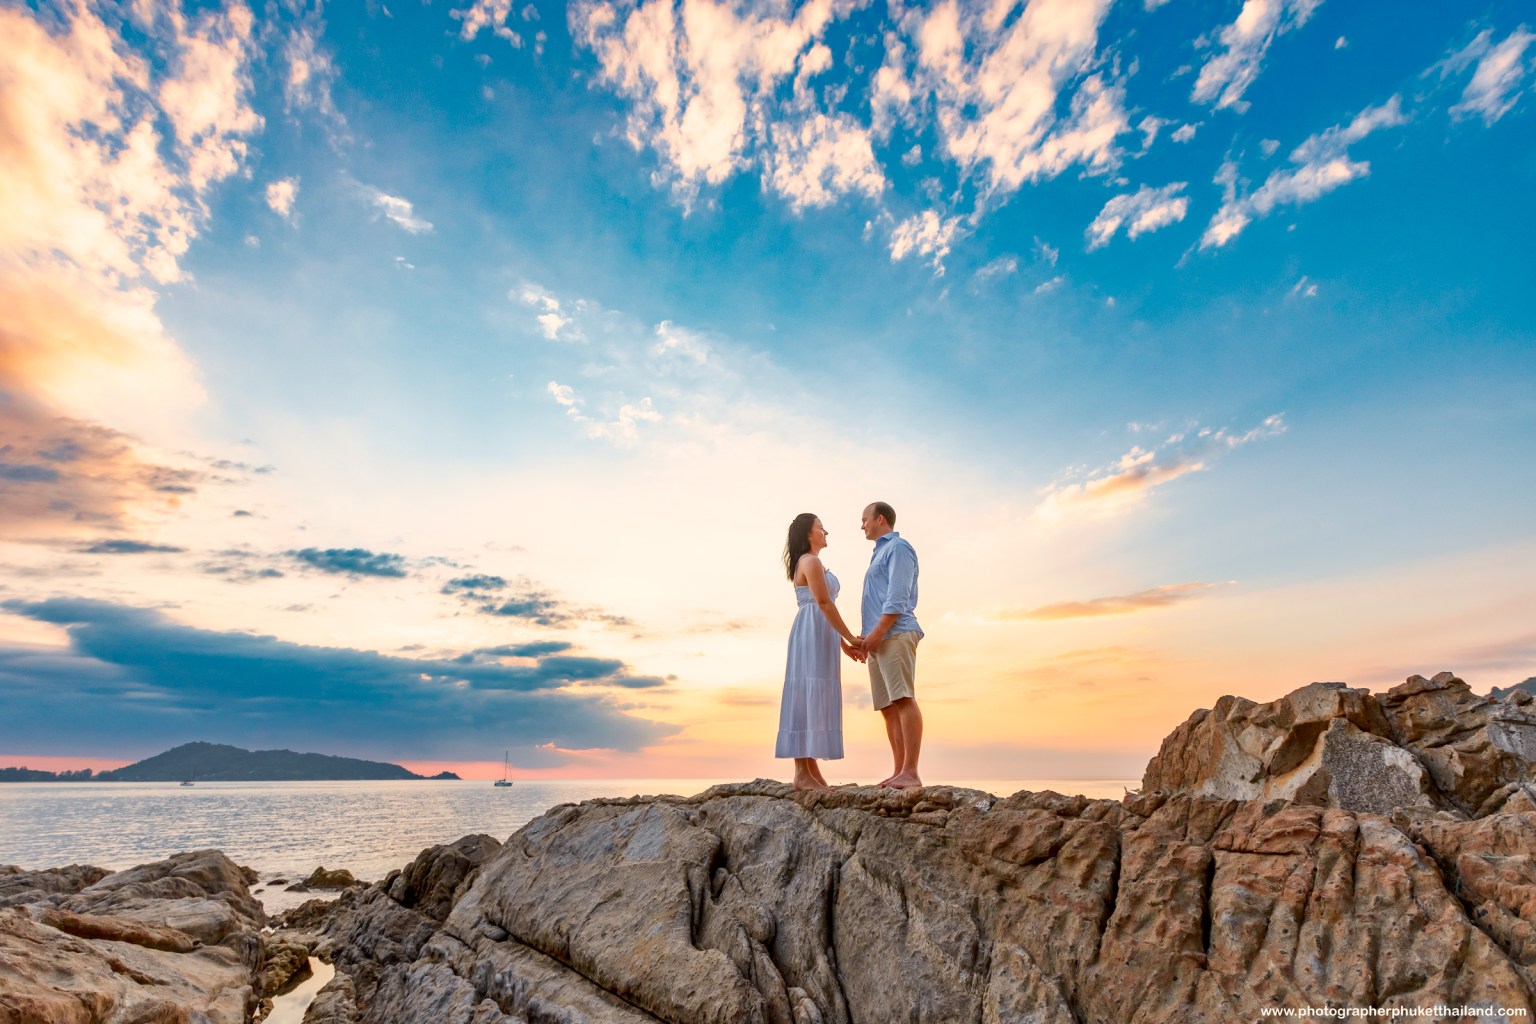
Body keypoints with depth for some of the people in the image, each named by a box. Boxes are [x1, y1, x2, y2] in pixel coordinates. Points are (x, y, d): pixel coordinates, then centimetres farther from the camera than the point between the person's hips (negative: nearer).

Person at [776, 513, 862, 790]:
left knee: (812, 701, 5)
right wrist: (850, 637, -11)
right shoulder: (811, 561, -7)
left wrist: (845, 642, 20)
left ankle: (810, 772, 5)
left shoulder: (810, 563, 24)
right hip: (813, 633, -10)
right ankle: (802, 774, -13)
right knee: (808, 699, -12)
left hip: (818, 636, 10)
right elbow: (824, 603, -15)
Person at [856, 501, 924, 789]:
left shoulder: (898, 547, 0)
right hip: (879, 641, 10)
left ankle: (911, 772, -16)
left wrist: (877, 632, -18)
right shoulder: (880, 554, 28)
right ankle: (900, 772, 4)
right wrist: (867, 639, 20)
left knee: (903, 700, -14)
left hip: (895, 635, -9)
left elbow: (898, 597, -13)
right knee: (889, 707, 4)